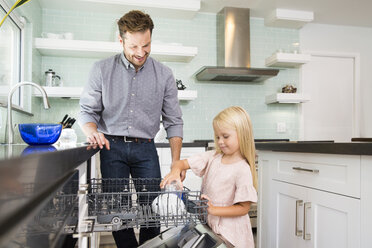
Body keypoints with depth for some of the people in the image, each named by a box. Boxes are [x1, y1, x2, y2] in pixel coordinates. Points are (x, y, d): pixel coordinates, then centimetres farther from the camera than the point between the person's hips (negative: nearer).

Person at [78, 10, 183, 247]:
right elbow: (87, 110, 4)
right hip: (112, 147, 0)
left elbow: (174, 121, 2)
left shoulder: (164, 74, 0)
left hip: (145, 148, 0)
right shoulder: (102, 70, 0)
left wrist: (176, 163, -6)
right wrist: (92, 131, -20)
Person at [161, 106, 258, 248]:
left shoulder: (242, 170, -17)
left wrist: (214, 209, -23)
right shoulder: (212, 157, 0)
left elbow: (244, 208, -15)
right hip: (209, 225, 5)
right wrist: (175, 171, -23)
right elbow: (182, 163, 0)